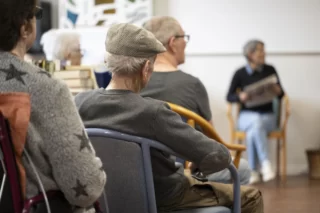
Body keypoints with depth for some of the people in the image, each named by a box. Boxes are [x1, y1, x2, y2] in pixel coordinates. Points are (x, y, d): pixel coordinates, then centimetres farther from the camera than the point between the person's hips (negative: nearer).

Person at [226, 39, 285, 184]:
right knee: (257, 123, -38)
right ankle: (265, 164, -41)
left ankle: (253, 171, -28)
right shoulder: (240, 73, -1)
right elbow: (229, 97, 2)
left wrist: (278, 91, -18)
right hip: (248, 116, -1)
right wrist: (240, 97, -19)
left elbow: (281, 94, 7)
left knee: (252, 133, -34)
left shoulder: (270, 70, 4)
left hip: (267, 116, 1)